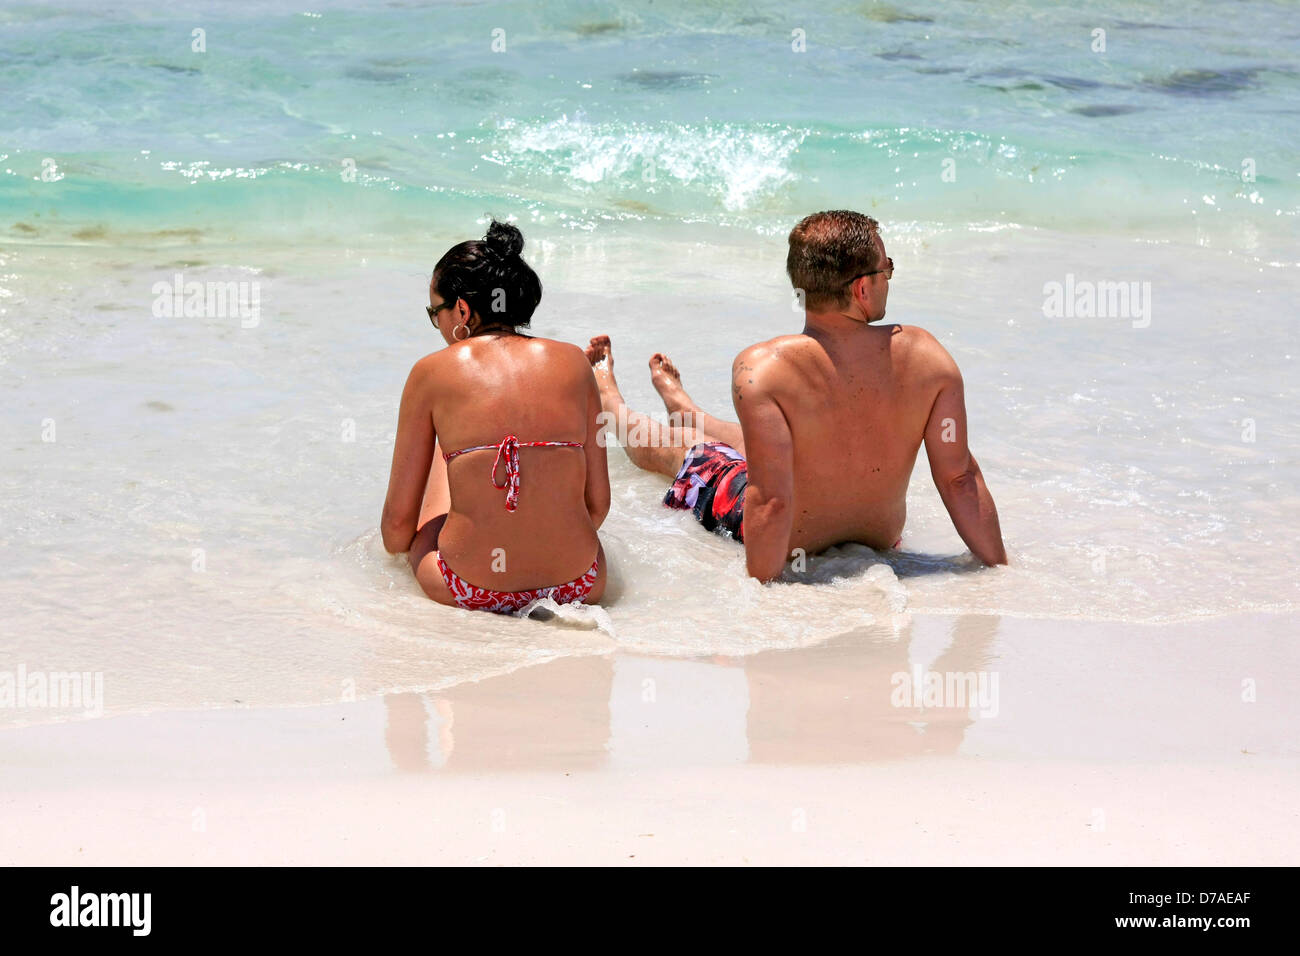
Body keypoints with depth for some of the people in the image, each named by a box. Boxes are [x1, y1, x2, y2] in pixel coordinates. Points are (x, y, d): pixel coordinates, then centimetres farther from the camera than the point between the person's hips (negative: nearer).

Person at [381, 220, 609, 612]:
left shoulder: (432, 372, -2)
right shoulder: (573, 361, 3)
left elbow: (398, 520, 3)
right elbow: (598, 503, 7)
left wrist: (395, 544, 26)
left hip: (469, 591, -1)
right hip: (578, 586, 2)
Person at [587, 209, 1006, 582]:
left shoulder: (763, 369, -33)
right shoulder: (925, 354, -23)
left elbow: (772, 503, -34)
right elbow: (961, 479, -19)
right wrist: (1003, 572, -8)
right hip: (882, 538, 4)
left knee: (659, 447, 27)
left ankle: (605, 387, 61)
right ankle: (677, 401, 69)